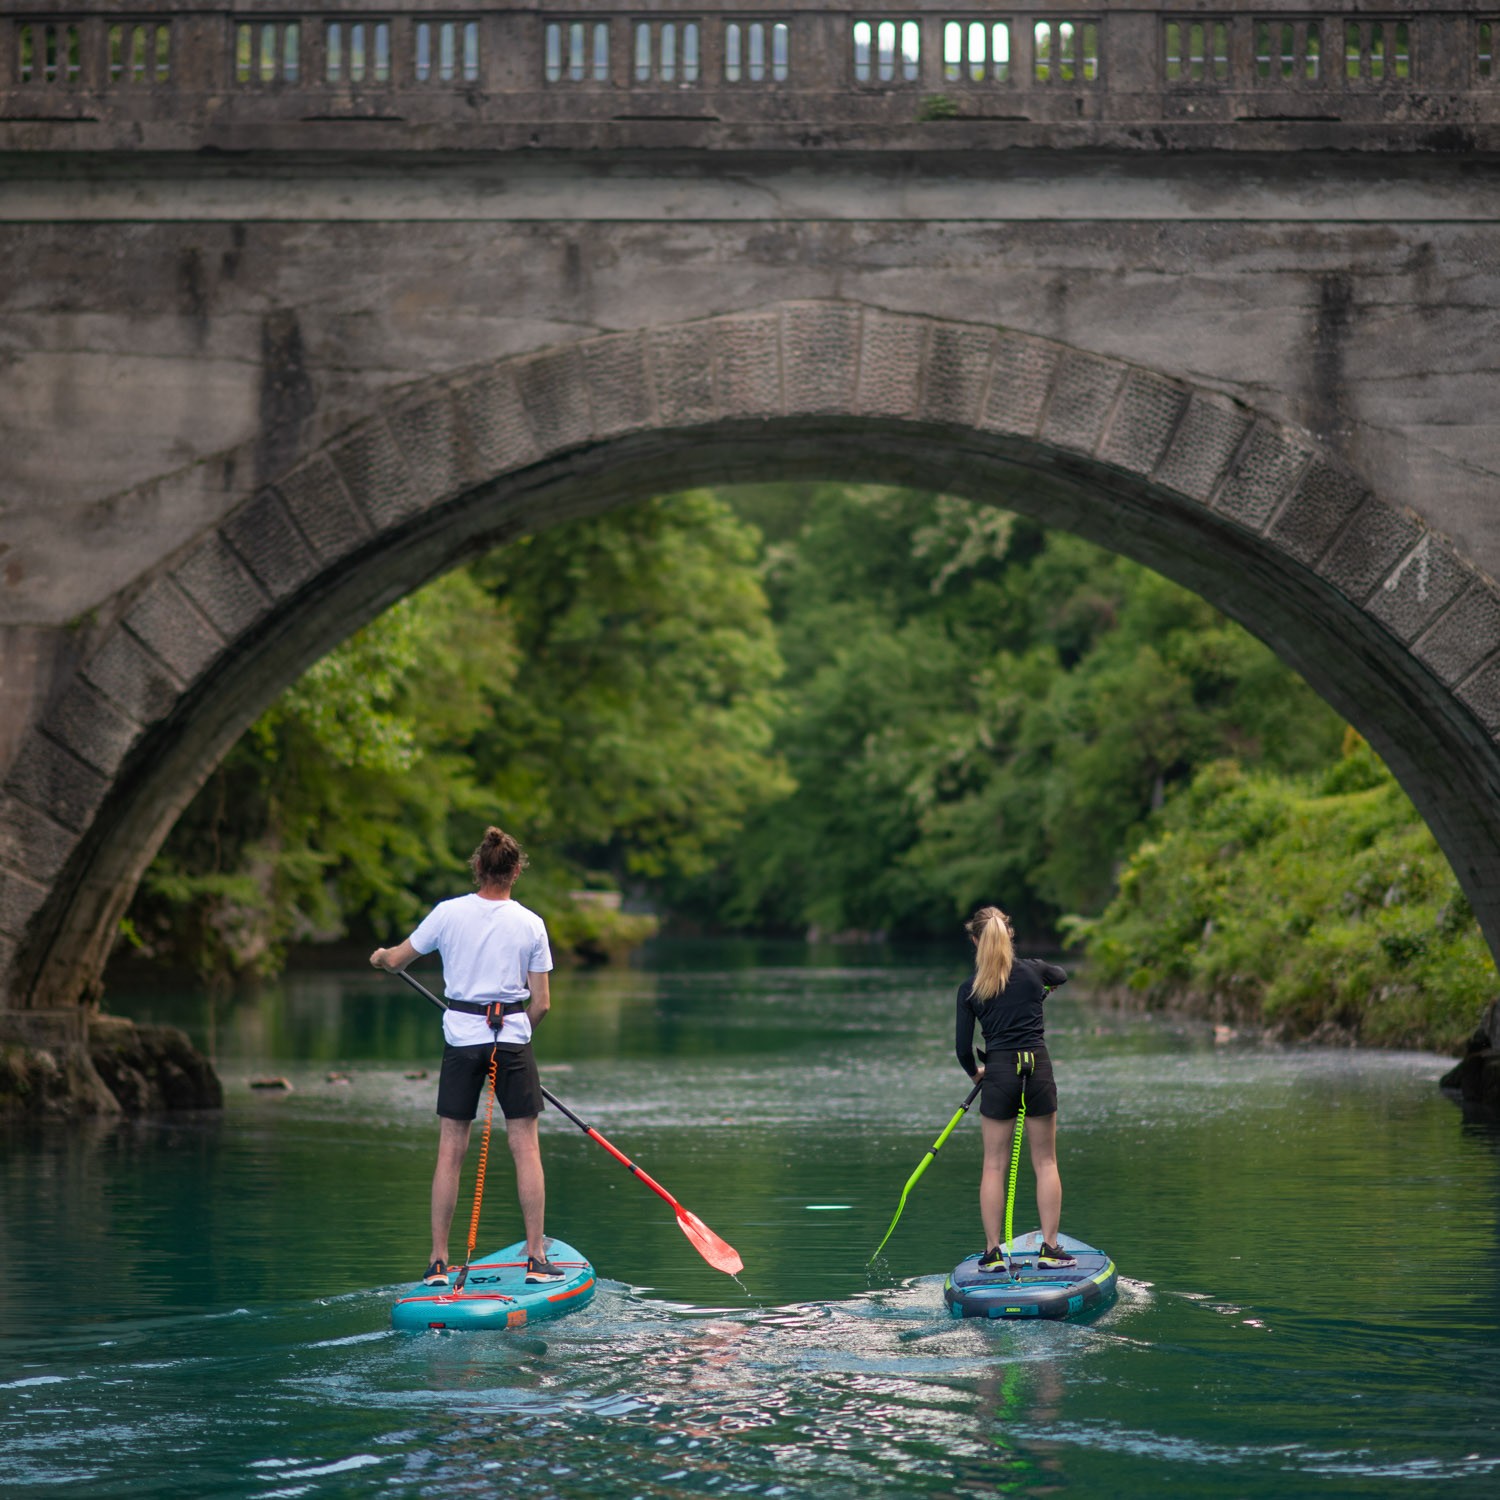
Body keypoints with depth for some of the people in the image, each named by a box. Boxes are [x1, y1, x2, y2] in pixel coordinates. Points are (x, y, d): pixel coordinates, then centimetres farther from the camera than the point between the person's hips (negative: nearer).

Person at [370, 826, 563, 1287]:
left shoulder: (449, 913, -3)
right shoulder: (530, 924, -2)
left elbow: (395, 961, 8)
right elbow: (542, 1003, -1)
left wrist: (381, 956, 31)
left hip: (461, 1039, 1)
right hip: (512, 1040, -1)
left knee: (450, 1152, 5)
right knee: (526, 1148, 4)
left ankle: (438, 1262, 5)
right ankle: (537, 1258, 3)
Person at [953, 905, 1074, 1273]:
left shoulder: (969, 989, -1)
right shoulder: (1033, 971, 2)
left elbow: (963, 1048, 2)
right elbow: (1061, 976, 27)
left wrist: (975, 1073, 22)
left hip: (999, 1073, -1)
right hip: (1039, 1069, 1)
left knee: (995, 1166, 6)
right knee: (1045, 1162, 7)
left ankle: (993, 1252, 5)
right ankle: (1049, 1248, 3)